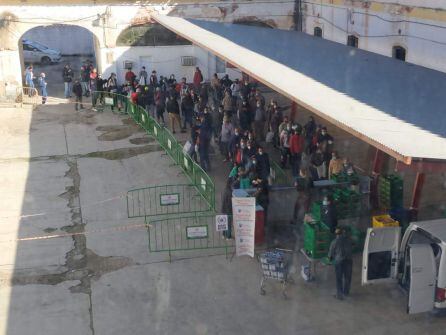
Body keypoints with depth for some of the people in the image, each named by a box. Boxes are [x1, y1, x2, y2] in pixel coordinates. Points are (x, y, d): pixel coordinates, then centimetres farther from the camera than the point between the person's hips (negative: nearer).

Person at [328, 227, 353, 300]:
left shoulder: (334, 242, -7)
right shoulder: (348, 240, 0)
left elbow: (331, 252, 2)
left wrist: (330, 258, 26)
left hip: (339, 261, -3)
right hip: (348, 260, 3)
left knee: (339, 279, 8)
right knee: (347, 277, 19)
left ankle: (340, 295, 10)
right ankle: (346, 292, 34)